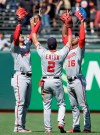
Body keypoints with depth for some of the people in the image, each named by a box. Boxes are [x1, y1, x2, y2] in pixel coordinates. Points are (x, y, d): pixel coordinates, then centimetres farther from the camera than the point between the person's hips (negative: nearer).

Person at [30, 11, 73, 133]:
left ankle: (48, 128, 1)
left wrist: (37, 24, 12)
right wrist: (69, 27, 15)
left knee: (46, 106, 6)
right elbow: (69, 42, 8)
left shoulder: (43, 53, -5)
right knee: (61, 104, 11)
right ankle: (60, 122, -11)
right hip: (57, 81, -1)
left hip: (45, 82, 1)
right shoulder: (61, 54, -6)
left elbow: (34, 38, 3)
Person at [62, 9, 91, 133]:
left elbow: (82, 37, -14)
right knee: (73, 106, 8)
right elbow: (64, 36, 25)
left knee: (83, 105, -8)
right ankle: (76, 127, 11)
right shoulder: (68, 49, 19)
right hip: (69, 81, 8)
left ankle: (87, 127, -10)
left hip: (77, 80, -8)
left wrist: (82, 23, -11)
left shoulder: (79, 49, 1)